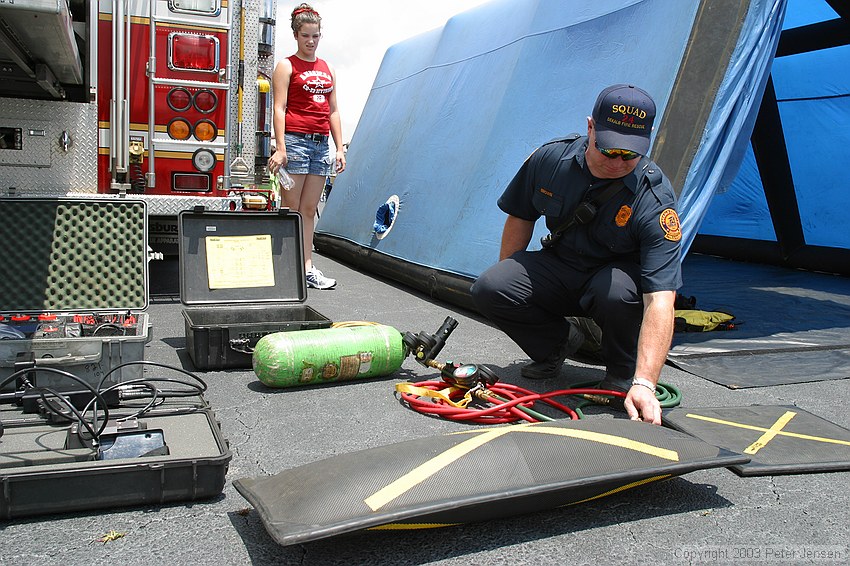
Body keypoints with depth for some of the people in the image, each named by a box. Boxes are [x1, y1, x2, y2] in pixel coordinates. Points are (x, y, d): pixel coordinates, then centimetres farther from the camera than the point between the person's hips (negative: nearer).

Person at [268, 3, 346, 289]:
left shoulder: (328, 69, 18)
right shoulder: (286, 66, 2)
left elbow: (333, 111, 18)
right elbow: (279, 108, -6)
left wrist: (339, 148, 11)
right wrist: (280, 148, -16)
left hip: (321, 144, 6)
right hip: (295, 140, -5)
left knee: (309, 211, 6)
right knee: (291, 210, -4)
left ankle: (307, 268, 8)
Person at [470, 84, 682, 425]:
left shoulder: (655, 201, -29)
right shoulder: (550, 158, -16)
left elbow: (660, 300, -37)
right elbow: (520, 218, 3)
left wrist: (644, 383, -46)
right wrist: (509, 283, 4)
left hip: (620, 273, -3)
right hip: (559, 266, 3)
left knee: (616, 290, -40)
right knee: (489, 288, -22)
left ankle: (623, 373, -6)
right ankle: (563, 340, 7)